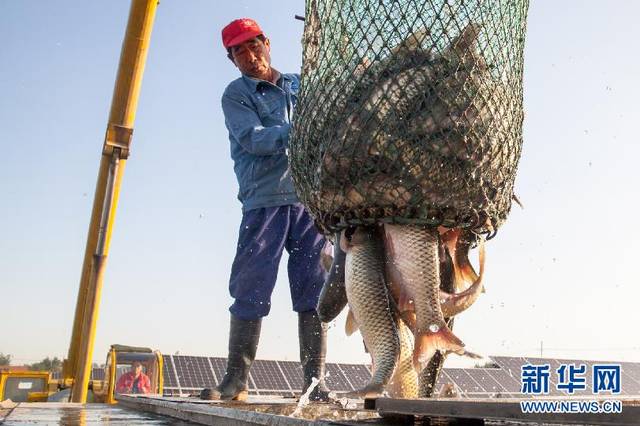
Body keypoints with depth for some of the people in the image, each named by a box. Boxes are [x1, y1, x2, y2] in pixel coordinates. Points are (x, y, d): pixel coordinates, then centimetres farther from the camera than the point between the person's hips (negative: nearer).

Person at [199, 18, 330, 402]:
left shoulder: (301, 85, 20)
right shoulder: (235, 95, 8)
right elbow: (254, 139, -9)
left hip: (310, 199, 2)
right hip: (263, 202, -2)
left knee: (313, 293, -1)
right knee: (250, 291, -2)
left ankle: (315, 381, 4)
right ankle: (236, 380, 7)